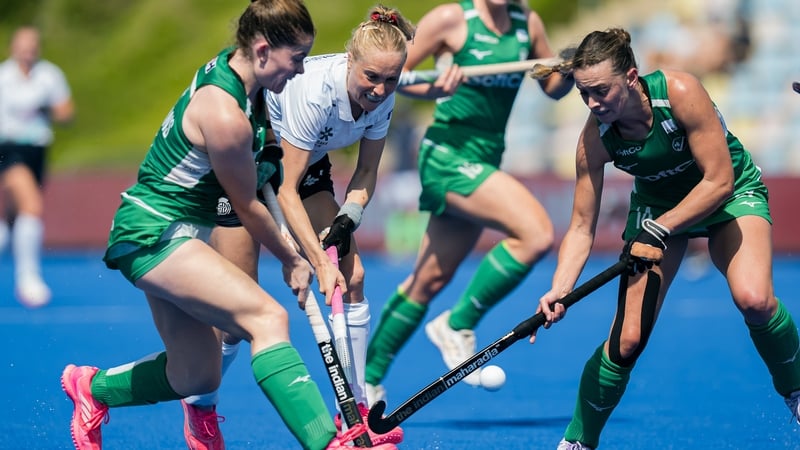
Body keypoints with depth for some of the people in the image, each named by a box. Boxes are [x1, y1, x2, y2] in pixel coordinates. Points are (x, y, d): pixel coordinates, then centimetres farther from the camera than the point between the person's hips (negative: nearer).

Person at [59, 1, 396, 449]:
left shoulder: (233, 68, 3)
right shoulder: (225, 117, -24)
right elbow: (247, 205, -10)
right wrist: (291, 260, 5)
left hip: (173, 233, 10)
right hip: (154, 232, -10)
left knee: (196, 377, 13)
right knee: (268, 316, -27)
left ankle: (92, 386, 36)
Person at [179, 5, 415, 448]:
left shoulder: (381, 97, -17)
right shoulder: (315, 90, -37)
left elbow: (366, 171, -2)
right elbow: (286, 190, -33)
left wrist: (348, 218, -21)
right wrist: (318, 261, -35)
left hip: (306, 160, 6)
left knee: (350, 278, -7)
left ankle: (355, 411, 1)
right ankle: (199, 407, 19)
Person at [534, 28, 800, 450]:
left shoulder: (680, 92, -33)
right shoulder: (594, 139, -22)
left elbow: (719, 181, -28)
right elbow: (582, 227, -16)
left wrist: (659, 230, -32)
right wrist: (559, 290, -32)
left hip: (730, 193, -2)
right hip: (657, 202, 2)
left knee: (753, 299, -30)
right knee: (626, 341, -9)